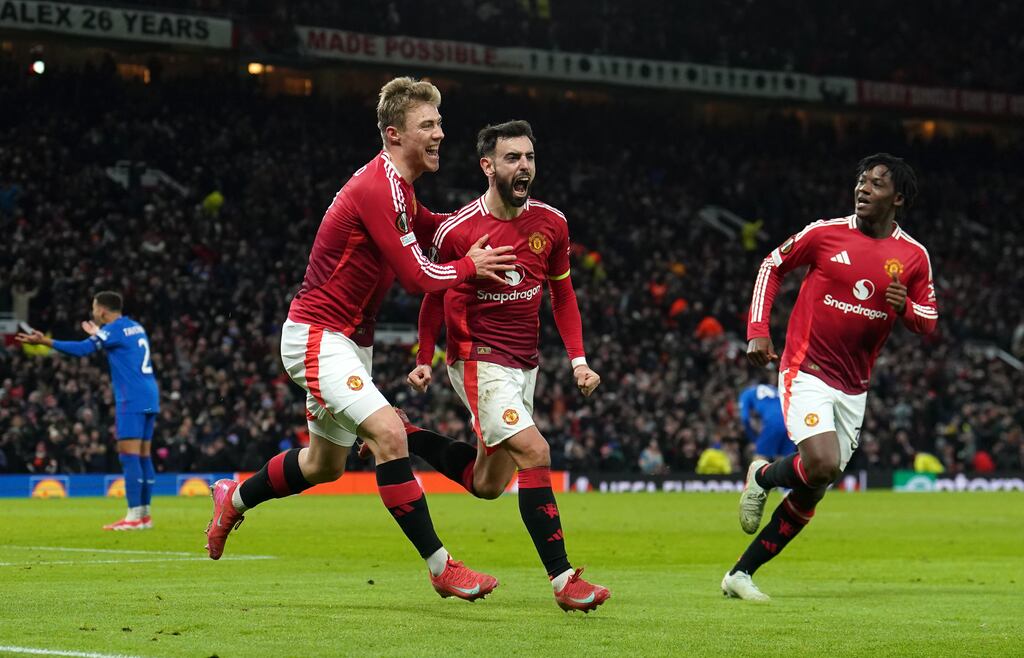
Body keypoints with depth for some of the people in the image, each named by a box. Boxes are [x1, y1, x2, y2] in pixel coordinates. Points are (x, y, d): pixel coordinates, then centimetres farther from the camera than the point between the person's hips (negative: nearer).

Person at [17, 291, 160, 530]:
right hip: (149, 398, 9)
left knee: (129, 456, -10)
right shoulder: (136, 328, 17)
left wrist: (44, 341, -14)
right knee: (143, 457, 10)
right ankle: (145, 515, 10)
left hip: (132, 400, -9)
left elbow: (82, 349, -16)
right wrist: (98, 335, 48)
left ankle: (134, 516, -15)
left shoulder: (114, 329, -7)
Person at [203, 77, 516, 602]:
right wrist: (470, 266, -10)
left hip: (349, 340, 10)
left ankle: (234, 499, 43)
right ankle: (439, 566, -23)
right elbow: (417, 277, -25)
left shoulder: (397, 187, 9)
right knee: (388, 434, -24)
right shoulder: (377, 188, -22)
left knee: (325, 463, 19)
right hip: (317, 335, -10)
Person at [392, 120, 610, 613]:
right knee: (535, 453, -22)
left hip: (525, 365, 6)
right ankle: (563, 580, -20)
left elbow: (562, 294, 11)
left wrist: (578, 360, 2)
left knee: (487, 484, 14)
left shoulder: (551, 223, 0)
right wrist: (424, 360, -1)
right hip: (479, 362, -6)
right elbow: (436, 296, 3)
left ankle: (403, 436, 34)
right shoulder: (456, 231, -12)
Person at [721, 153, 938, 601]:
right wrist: (757, 331, -2)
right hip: (807, 373, -4)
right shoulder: (826, 232, -5)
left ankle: (741, 574, 16)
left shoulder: (914, 257, 1)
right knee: (822, 466, -25)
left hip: (853, 388, 4)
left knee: (812, 493, 4)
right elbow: (772, 266, 8)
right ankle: (762, 476, 9)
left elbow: (928, 320, 10)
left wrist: (906, 307, -14)